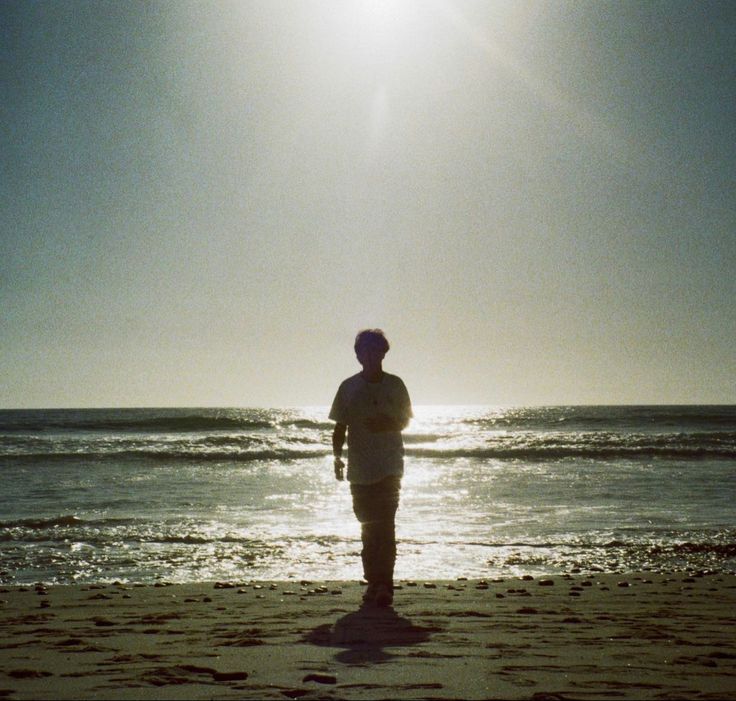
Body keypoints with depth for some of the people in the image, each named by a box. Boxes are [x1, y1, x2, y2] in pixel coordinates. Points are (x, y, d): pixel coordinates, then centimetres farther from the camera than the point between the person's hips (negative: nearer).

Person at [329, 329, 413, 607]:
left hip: (389, 467, -2)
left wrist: (387, 424, -11)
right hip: (360, 469, 2)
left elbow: (405, 420, 10)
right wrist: (337, 456, -8)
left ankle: (384, 585, -13)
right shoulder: (349, 387, 3)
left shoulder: (394, 385, 2)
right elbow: (340, 427, 6)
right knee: (368, 528, 10)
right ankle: (375, 583, 20)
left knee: (384, 526, -12)